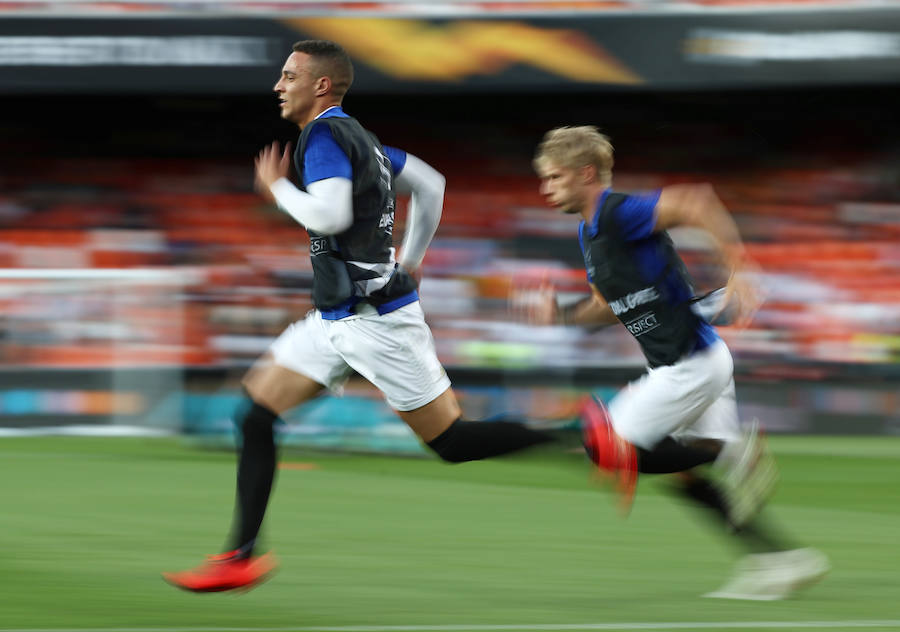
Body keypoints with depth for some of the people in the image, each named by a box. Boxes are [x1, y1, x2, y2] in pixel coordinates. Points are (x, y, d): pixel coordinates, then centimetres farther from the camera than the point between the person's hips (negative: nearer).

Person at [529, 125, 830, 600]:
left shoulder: (619, 213, -17)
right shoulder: (590, 231, 13)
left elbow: (695, 202, -31)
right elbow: (609, 306, 27)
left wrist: (738, 271, -37)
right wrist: (561, 315, 10)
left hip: (690, 363, -10)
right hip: (688, 364, 10)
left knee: (614, 452, -8)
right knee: (684, 473, 12)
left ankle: (734, 453, -8)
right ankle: (779, 558, 12)